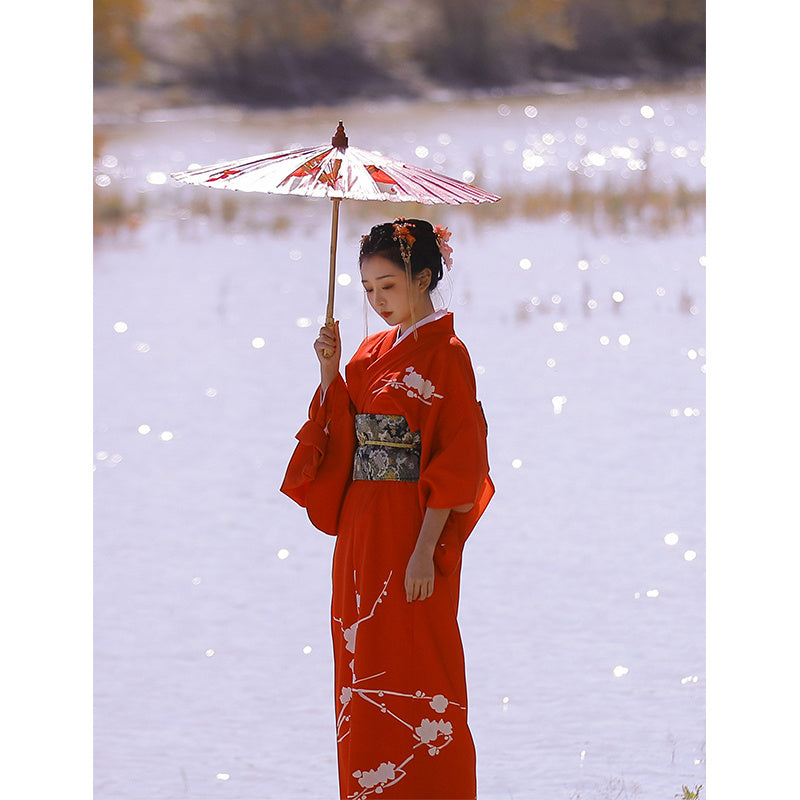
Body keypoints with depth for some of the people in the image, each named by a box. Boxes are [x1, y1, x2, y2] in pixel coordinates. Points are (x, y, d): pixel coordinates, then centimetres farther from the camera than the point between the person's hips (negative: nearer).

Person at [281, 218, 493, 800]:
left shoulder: (445, 354, -9)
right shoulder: (374, 352, 13)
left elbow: (456, 466, -14)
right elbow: (341, 440, 11)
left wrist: (426, 550, -20)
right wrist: (330, 371, -1)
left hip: (414, 532, -8)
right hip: (361, 529, 8)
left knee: (415, 675, -4)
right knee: (364, 670, 9)